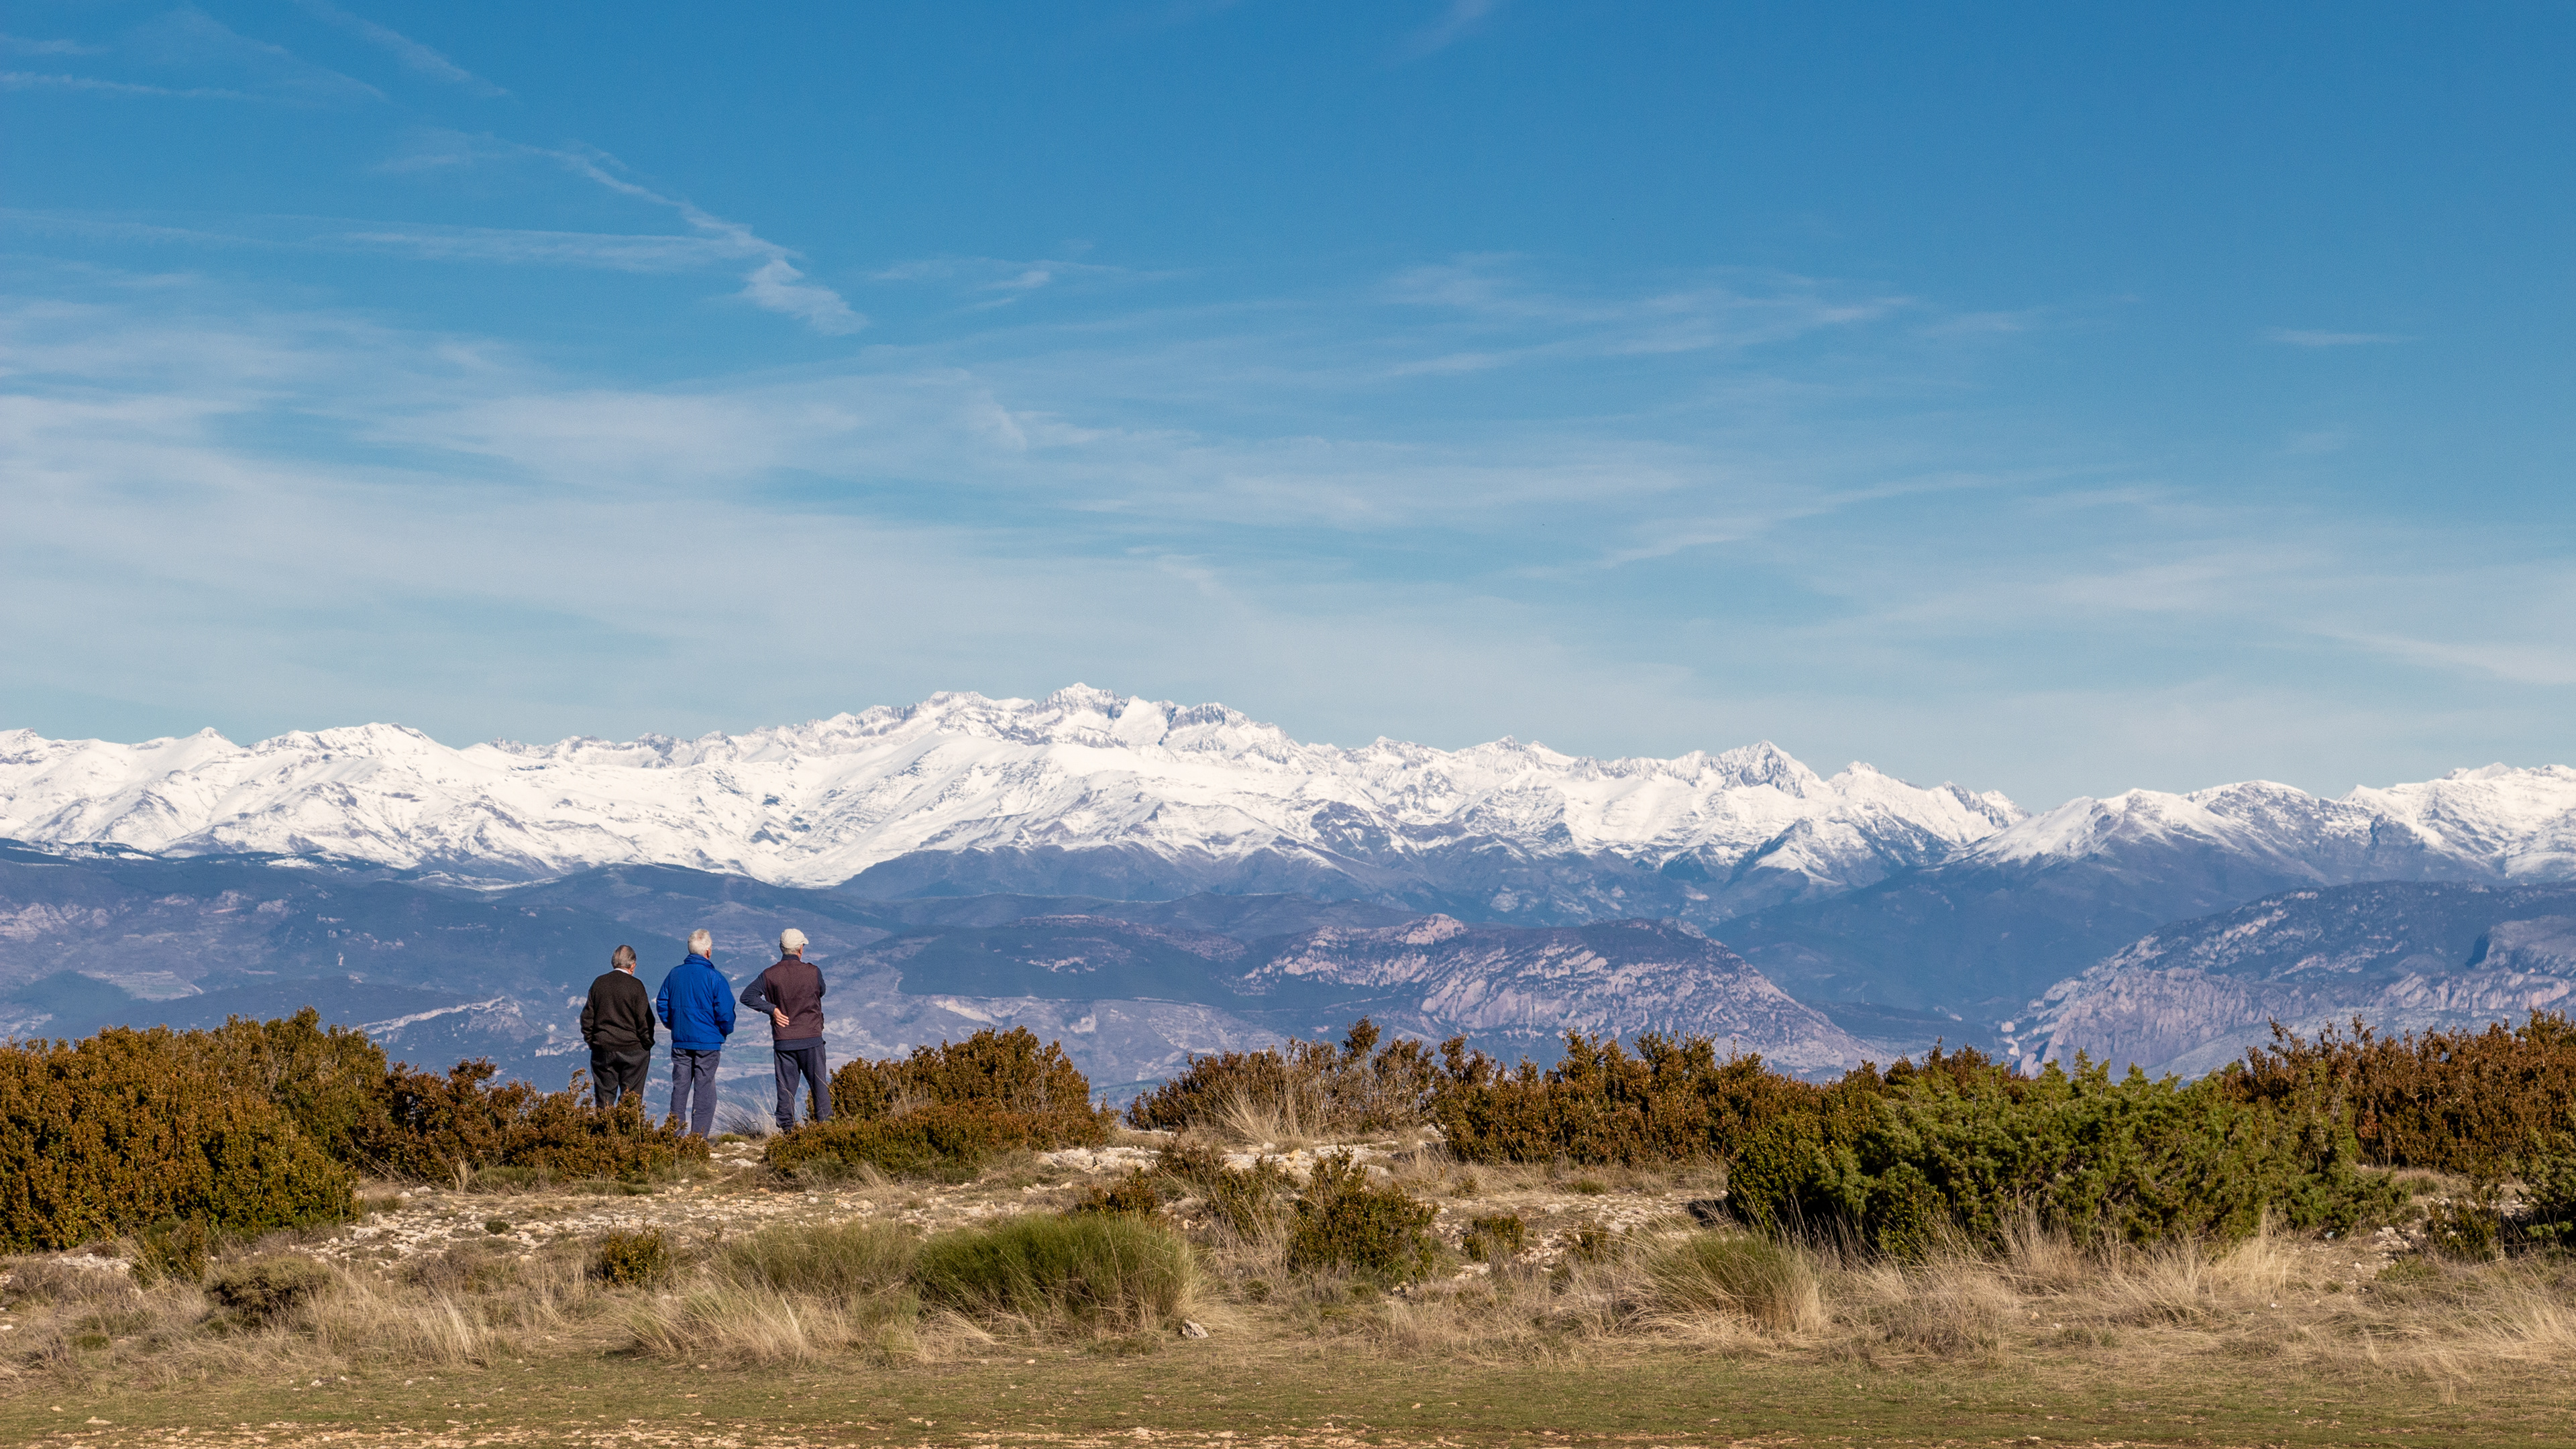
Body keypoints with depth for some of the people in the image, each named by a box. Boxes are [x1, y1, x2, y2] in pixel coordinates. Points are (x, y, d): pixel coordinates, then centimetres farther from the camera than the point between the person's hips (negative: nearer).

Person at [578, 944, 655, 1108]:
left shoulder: (599, 983, 3)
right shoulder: (635, 986, -9)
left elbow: (587, 1015, 7)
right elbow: (645, 1019, -9)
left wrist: (590, 1040, 16)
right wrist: (647, 1044, 2)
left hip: (602, 1048, 3)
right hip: (632, 1050, -3)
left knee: (604, 1094, 9)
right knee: (631, 1095, 2)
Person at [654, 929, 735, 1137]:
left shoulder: (674, 974, 3)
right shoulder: (715, 978, -11)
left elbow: (661, 1005, 8)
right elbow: (725, 1012, -12)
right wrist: (725, 1032, 7)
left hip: (680, 1042, 4)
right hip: (708, 1042, -4)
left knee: (679, 1087, 10)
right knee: (704, 1088, 1)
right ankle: (699, 1134, 0)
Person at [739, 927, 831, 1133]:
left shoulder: (770, 975, -3)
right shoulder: (812, 972, -6)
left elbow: (747, 996, -9)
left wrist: (772, 1008, -7)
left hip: (783, 1041, 2)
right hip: (811, 1039, -1)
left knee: (786, 1087, 7)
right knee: (820, 1085, 7)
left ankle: (786, 1130, 5)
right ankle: (825, 1125, 5)